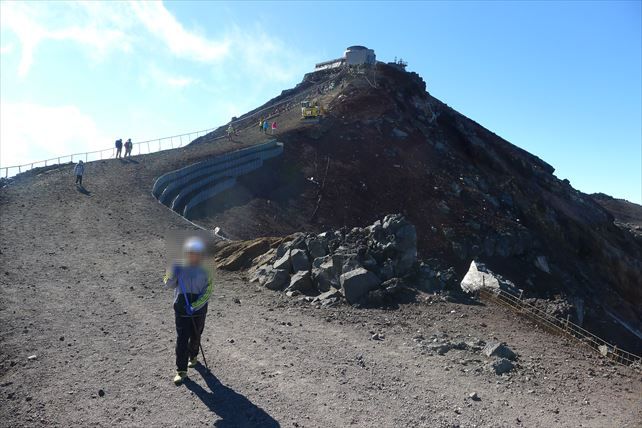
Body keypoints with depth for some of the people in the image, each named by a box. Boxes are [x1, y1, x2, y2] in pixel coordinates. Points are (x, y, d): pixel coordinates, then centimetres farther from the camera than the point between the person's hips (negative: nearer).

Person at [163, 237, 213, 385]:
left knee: (195, 336, 17)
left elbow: (207, 292, -10)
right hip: (181, 309, 0)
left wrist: (195, 306, -21)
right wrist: (172, 273, -21)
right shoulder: (179, 267, -4)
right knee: (181, 339, -3)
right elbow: (169, 285, -2)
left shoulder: (205, 270, -8)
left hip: (199, 309, 0)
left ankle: (193, 356, 46)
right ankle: (181, 371, 6)